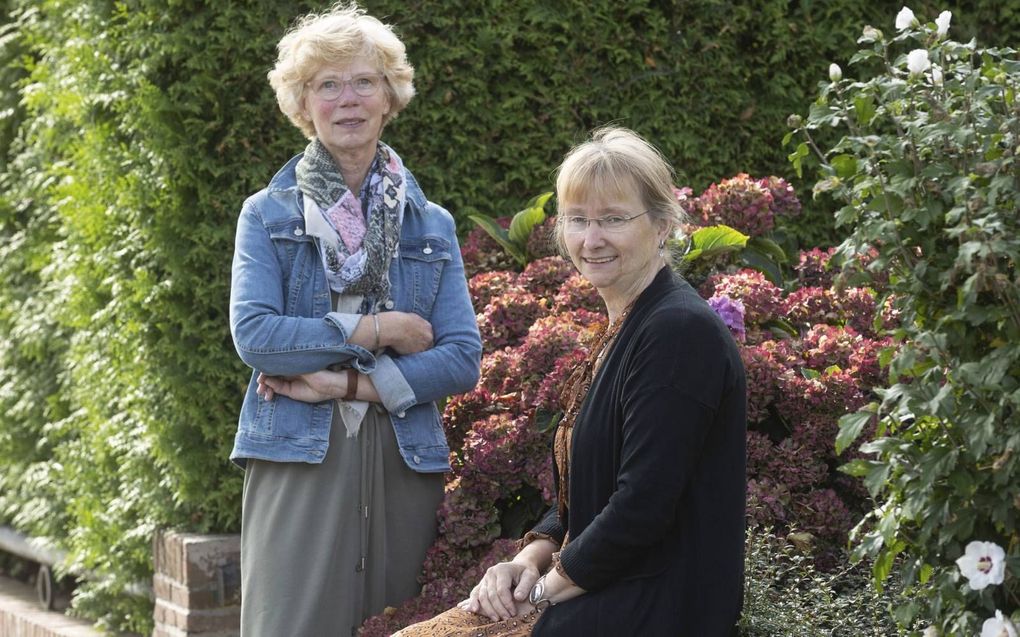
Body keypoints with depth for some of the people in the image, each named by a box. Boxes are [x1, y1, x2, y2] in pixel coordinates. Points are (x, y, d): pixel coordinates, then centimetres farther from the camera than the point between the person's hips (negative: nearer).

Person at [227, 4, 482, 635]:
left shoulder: (432, 225, 12)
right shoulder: (268, 214, 8)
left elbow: (464, 359, 2)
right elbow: (253, 334, -8)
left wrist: (348, 383, -9)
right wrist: (376, 331, -8)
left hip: (405, 462, 2)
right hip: (298, 461, -2)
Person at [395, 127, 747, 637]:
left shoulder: (679, 331, -17)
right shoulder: (626, 328, 15)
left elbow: (644, 506, -22)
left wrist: (547, 587, -11)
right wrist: (531, 557, 3)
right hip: (607, 593, 9)